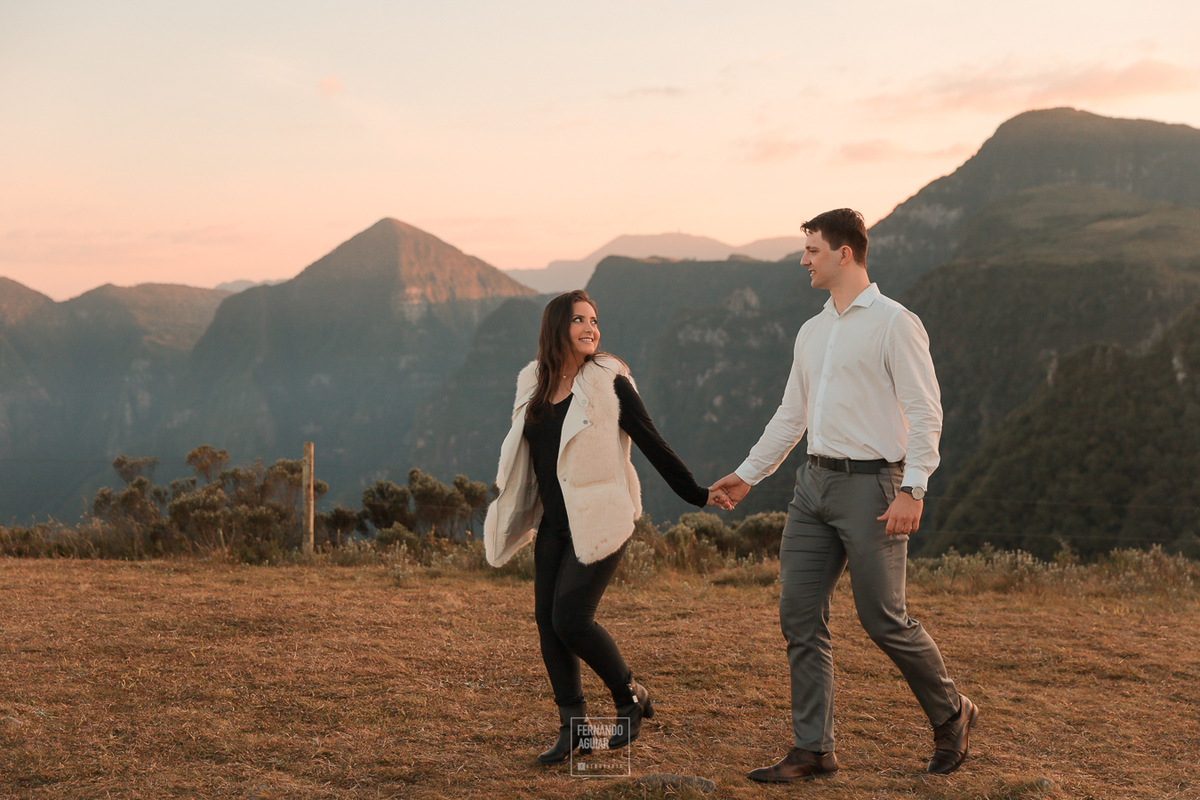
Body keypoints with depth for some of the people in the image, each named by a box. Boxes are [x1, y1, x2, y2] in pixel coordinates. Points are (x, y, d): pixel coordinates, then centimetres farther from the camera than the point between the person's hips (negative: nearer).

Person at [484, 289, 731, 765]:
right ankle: (574, 727, 12)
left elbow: (651, 443, -5)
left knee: (571, 619, -13)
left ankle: (630, 697, 10)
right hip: (554, 524, 6)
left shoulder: (608, 382, -7)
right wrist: (519, 516, 24)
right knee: (547, 619, 1)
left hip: (599, 520, -6)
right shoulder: (534, 385, 9)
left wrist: (696, 494, -6)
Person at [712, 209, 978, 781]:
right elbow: (791, 414, 24)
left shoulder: (894, 323, -7)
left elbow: (925, 412, -11)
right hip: (815, 482, 7)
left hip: (870, 484, -7)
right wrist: (748, 473, 25)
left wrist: (912, 489, -19)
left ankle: (951, 715, 20)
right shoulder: (812, 332, 16)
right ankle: (813, 750, 10)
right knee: (799, 617, 3)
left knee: (883, 618, -4)